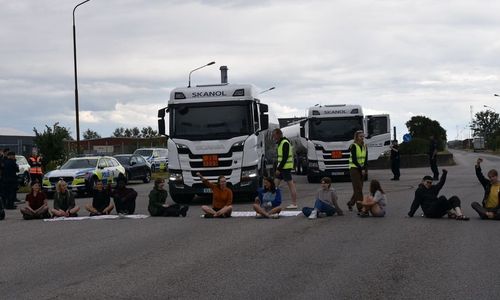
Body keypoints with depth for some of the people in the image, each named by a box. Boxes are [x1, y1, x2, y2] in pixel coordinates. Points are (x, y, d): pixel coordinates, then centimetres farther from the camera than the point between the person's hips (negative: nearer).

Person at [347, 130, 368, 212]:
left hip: (362, 169, 6)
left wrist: (365, 170, -7)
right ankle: (360, 207, -10)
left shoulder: (364, 147, 10)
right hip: (354, 169, -6)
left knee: (358, 189, 8)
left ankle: (350, 203, 26)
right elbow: (354, 160, -14)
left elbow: (366, 160, 8)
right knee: (358, 189, -10)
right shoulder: (354, 146, -9)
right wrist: (361, 169, -15)